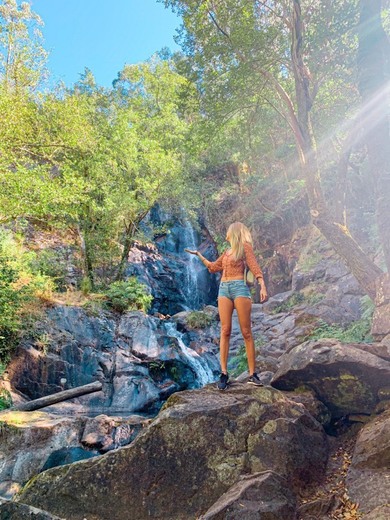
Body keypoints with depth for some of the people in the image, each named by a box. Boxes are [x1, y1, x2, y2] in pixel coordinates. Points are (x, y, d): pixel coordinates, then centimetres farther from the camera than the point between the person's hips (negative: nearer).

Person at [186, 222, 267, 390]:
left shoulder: (245, 246, 3)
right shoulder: (227, 252, 22)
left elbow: (254, 267, -7)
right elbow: (213, 267, 31)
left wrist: (262, 286, -20)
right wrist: (198, 254, 34)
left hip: (239, 288, -6)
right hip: (224, 289, 6)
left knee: (246, 332, -6)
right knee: (225, 331, -4)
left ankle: (252, 374, -4)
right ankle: (224, 373, -6)